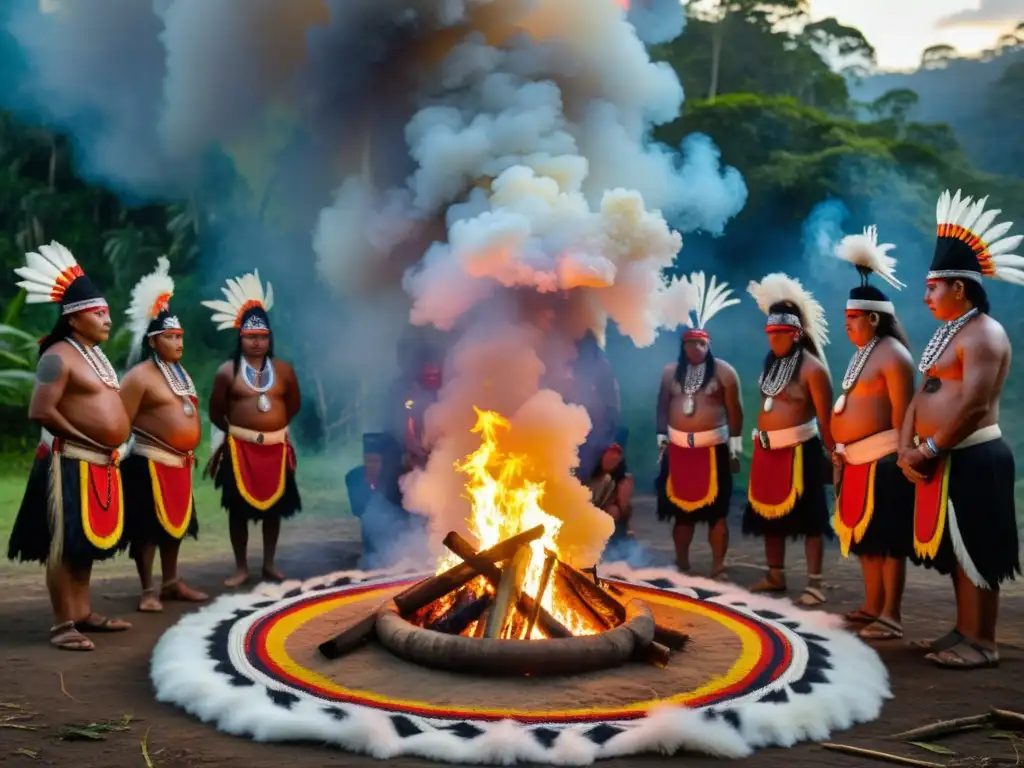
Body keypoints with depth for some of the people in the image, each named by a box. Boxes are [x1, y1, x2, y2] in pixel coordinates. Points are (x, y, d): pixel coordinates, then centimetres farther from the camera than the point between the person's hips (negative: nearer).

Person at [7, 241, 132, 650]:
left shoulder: (96, 354, 16)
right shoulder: (59, 356, -13)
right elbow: (41, 411, -21)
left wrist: (111, 445, 11)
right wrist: (85, 440, -15)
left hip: (101, 465, 9)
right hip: (71, 464, -9)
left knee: (87, 542, 16)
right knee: (65, 544, -4)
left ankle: (84, 613, 25)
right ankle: (62, 624, 0)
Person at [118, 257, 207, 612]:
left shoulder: (181, 373, 14)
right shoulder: (140, 376, -13)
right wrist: (124, 451, -17)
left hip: (179, 462, 9)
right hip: (150, 462, -9)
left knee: (176, 522, 15)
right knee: (148, 527, -2)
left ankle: (171, 583, 26)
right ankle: (148, 590, 6)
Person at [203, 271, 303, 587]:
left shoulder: (283, 369, 3)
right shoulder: (227, 371, -3)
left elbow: (294, 404, 16)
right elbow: (216, 412, 5)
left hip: (276, 447, 2)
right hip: (240, 448, -2)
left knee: (274, 506, 9)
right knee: (239, 508, 2)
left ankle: (270, 564, 23)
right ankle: (241, 567, 13)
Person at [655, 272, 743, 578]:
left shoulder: (723, 371, -2)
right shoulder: (670, 371, 10)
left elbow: (735, 410, -2)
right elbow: (663, 406, 14)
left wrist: (735, 445, -5)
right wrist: (662, 437, 8)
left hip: (713, 448, -4)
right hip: (678, 447, 4)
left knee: (715, 510, -3)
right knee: (680, 508, 10)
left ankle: (718, 568, 2)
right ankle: (681, 564, 21)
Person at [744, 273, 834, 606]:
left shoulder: (812, 367, -13)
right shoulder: (770, 361, 11)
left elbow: (825, 418, -14)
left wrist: (834, 455, -14)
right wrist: (760, 441, 16)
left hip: (799, 450, -8)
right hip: (766, 449, 8)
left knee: (807, 517, -5)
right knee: (768, 513, 14)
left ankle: (814, 584, 0)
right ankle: (775, 576, 27)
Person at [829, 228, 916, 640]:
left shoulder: (893, 354, -12)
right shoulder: (861, 354, 18)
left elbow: (902, 411, -17)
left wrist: (896, 455, -20)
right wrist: (841, 449, 20)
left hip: (882, 459, -10)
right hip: (856, 458, 10)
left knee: (887, 538, -6)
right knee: (864, 535, 15)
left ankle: (891, 616, -2)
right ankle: (872, 606, 25)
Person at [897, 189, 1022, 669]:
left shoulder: (983, 334, -14)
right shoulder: (948, 333, 17)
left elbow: (974, 405, -22)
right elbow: (922, 395, 14)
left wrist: (928, 450, -14)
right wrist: (907, 449, 0)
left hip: (972, 460, -10)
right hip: (942, 460, 10)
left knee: (974, 552, -4)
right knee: (956, 551, 15)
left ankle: (982, 643, 3)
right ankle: (963, 631, 24)